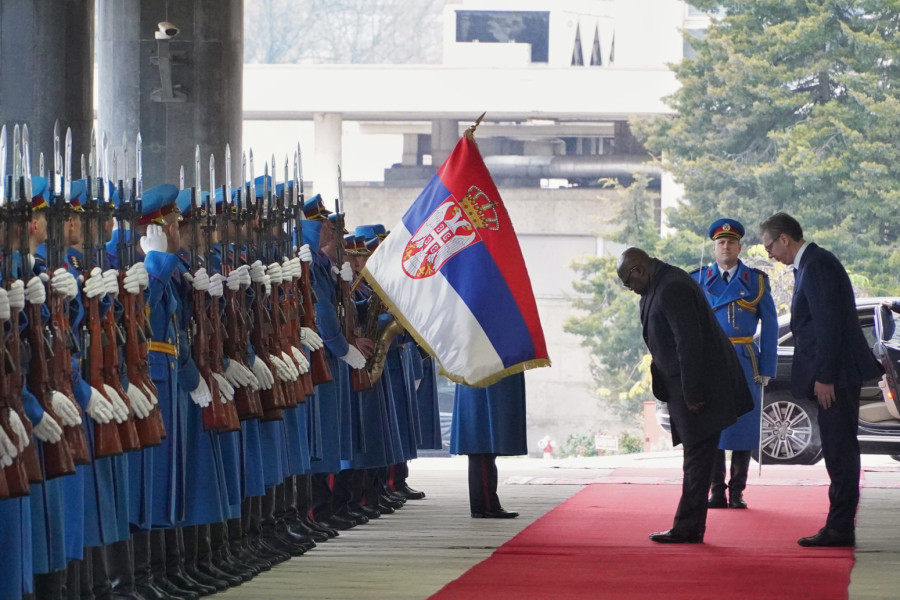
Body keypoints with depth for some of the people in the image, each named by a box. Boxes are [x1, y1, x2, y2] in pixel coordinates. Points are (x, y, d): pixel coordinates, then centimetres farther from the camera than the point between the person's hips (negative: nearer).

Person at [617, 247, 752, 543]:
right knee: (696, 456, 11)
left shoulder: (672, 289, -20)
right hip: (687, 385, 11)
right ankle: (689, 526, 13)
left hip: (698, 383, -11)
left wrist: (692, 394, -21)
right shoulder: (661, 285, 13)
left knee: (697, 455, -5)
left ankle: (688, 528, -2)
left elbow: (689, 343, -24)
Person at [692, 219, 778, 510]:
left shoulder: (756, 280, 6)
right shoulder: (698, 279, 8)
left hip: (745, 363, 0)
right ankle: (717, 492, 5)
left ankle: (737, 491, 5)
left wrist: (766, 369, -3)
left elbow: (769, 326, 5)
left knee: (743, 426, -1)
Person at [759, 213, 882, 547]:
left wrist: (824, 377, -20)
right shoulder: (811, 263, 18)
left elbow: (828, 323, -20)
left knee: (839, 450, -8)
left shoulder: (817, 265, -14)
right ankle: (839, 527, 14)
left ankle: (840, 529, -7)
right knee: (839, 451, 11)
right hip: (834, 375, 11)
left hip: (836, 373, -11)